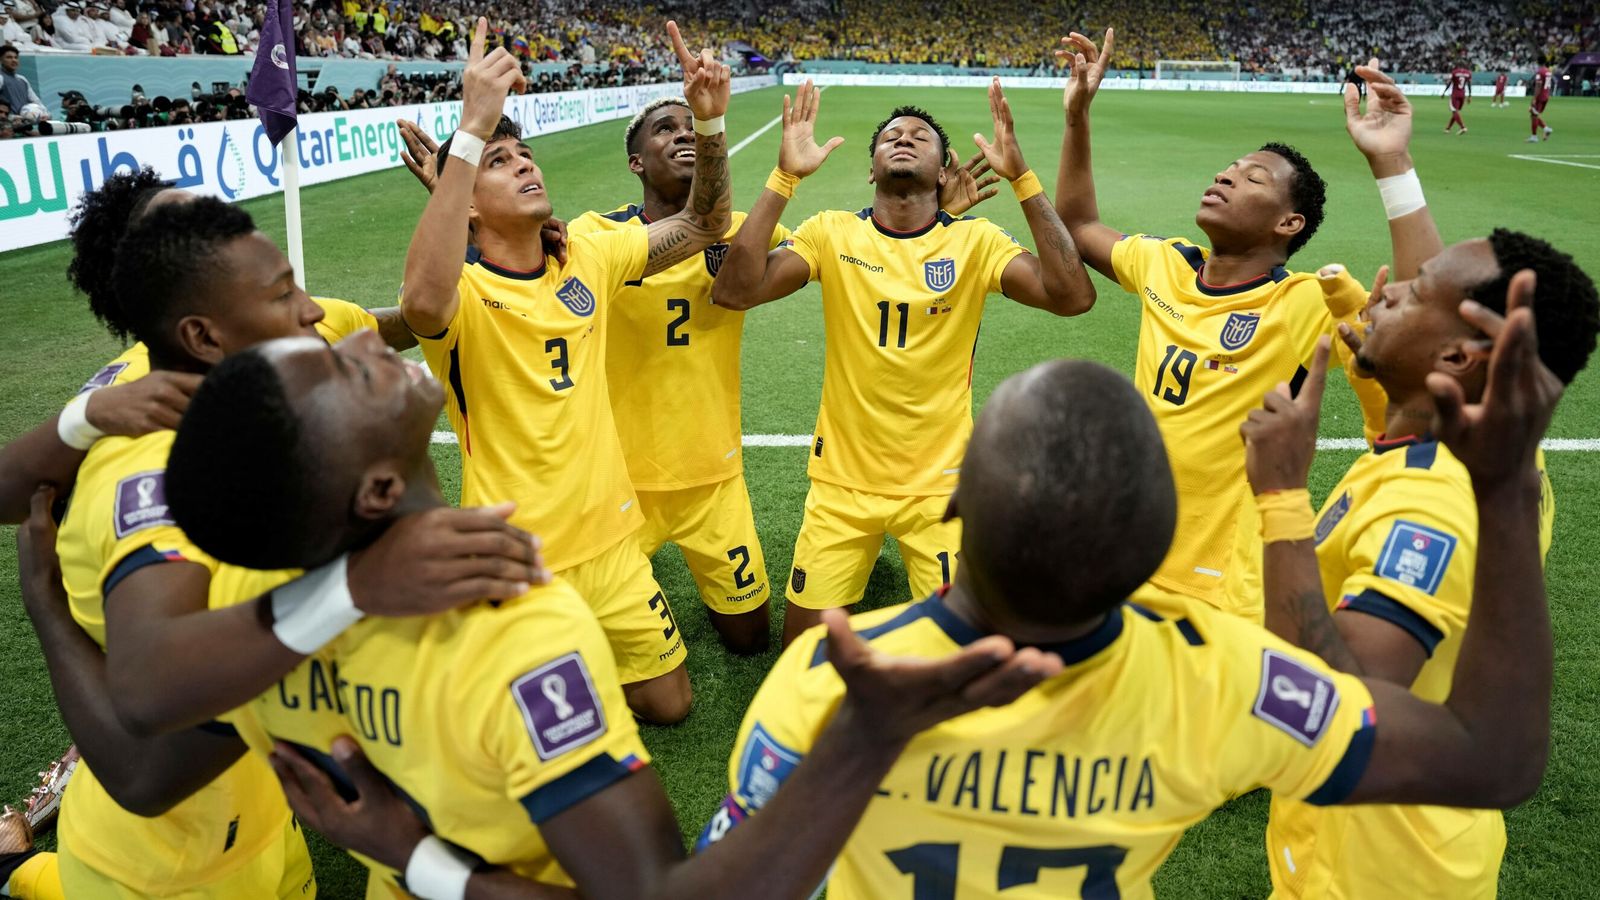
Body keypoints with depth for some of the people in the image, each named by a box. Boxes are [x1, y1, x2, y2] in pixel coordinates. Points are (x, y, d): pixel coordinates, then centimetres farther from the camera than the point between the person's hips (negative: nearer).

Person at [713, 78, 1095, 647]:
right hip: (842, 479, 1)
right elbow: (734, 291, -17)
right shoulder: (832, 233, -5)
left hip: (940, 483, 0)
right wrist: (784, 178, -22)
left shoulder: (976, 242, -6)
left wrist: (1021, 178, -23)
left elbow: (1072, 296, -20)